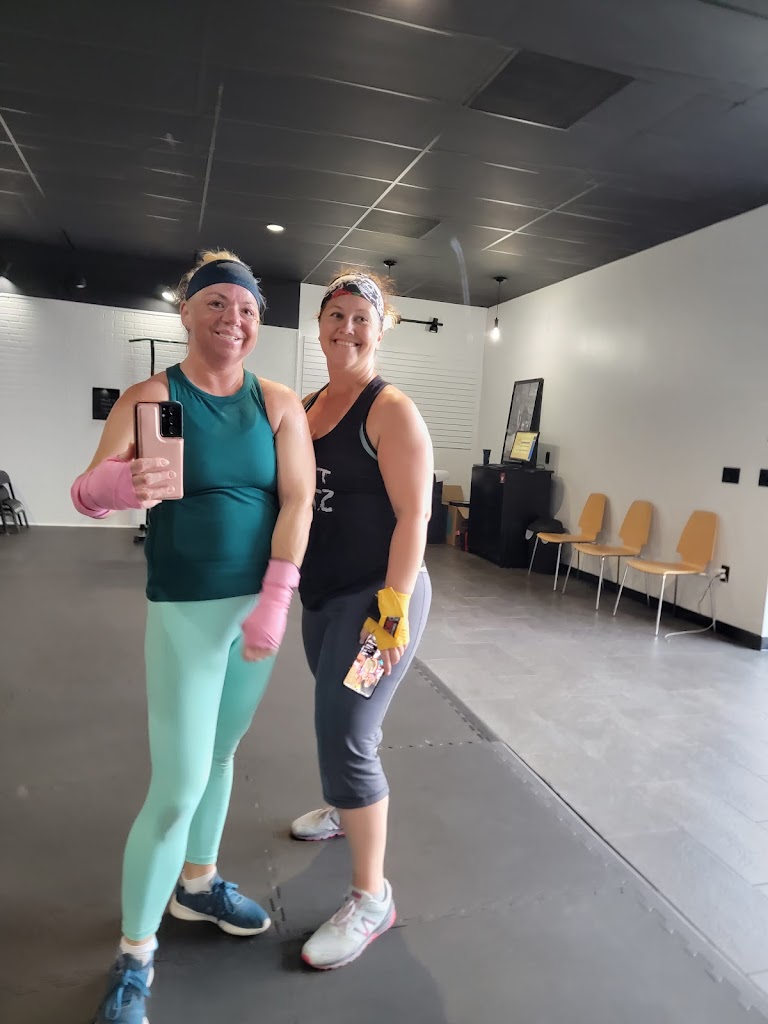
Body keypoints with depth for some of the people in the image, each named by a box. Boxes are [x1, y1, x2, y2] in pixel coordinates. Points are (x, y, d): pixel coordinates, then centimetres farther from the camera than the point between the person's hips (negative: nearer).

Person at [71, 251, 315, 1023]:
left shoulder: (280, 405, 1)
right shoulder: (150, 397, -6)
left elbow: (297, 502, -5)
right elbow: (86, 494, -14)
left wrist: (274, 603, -13)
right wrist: (115, 484, -38)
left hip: (261, 605, 4)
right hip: (186, 611, -3)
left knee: (220, 754, 19)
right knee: (178, 785, 0)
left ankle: (198, 886, 42)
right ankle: (134, 956, 22)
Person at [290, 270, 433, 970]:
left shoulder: (391, 410, -13)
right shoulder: (307, 406, 9)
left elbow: (413, 516, -17)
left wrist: (394, 608, -22)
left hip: (375, 596, -7)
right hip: (322, 595, 8)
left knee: (346, 735, -6)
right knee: (338, 719, 23)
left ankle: (372, 898, 14)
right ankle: (347, 810, 51)